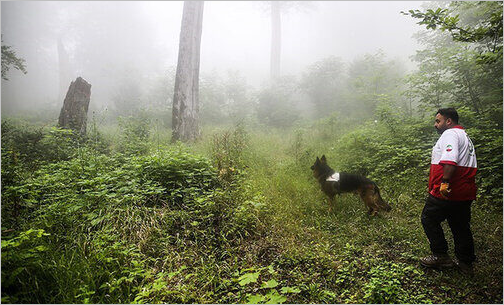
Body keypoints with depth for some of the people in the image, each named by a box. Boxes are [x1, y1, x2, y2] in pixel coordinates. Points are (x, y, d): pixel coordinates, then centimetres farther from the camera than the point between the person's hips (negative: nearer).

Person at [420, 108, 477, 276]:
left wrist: (444, 182, -30)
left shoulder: (450, 134, -11)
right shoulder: (465, 136, 23)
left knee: (429, 219, 4)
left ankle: (441, 256, 9)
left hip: (446, 193, -10)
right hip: (465, 193, 10)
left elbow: (450, 160, -28)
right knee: (461, 226, 16)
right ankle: (466, 262, 26)